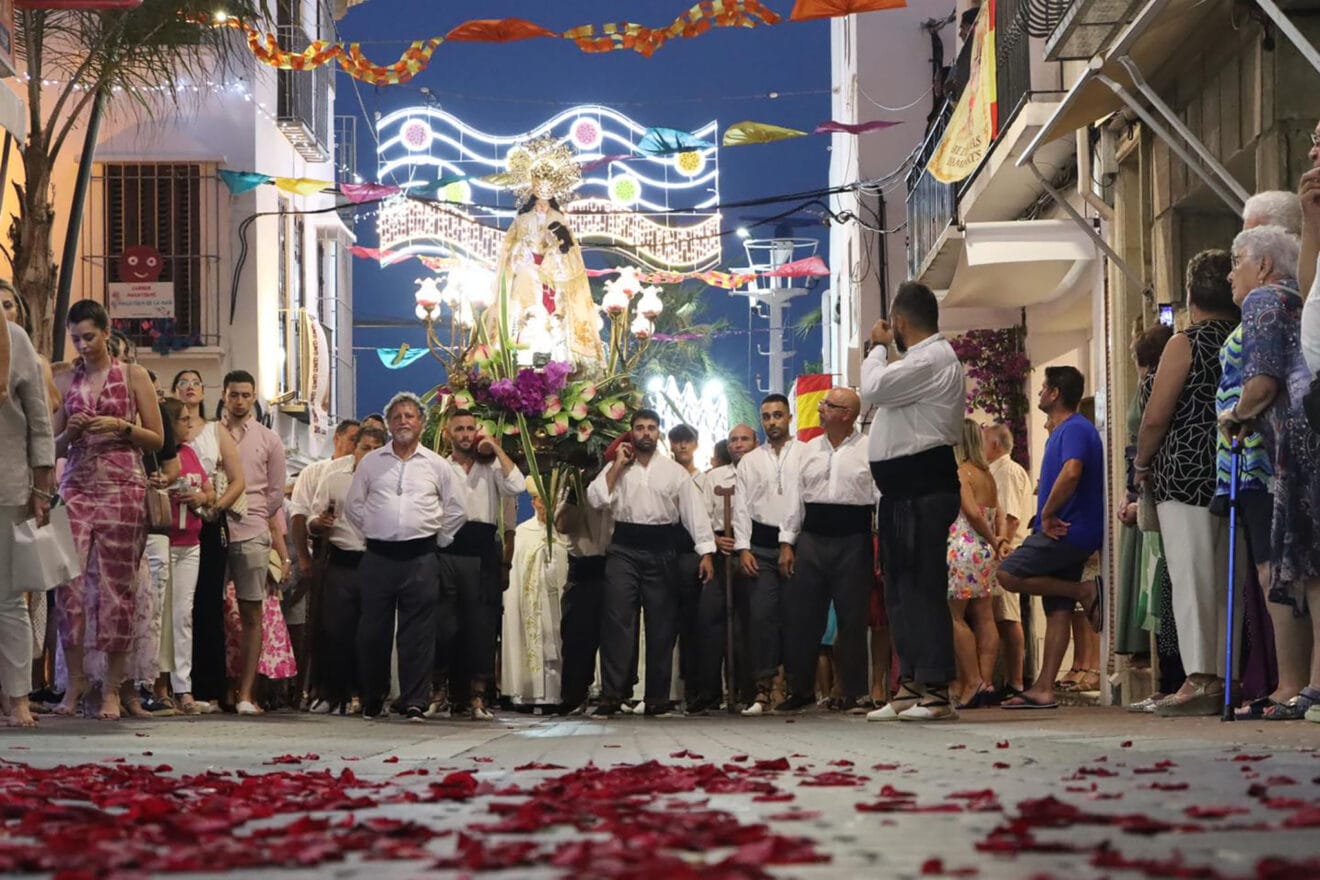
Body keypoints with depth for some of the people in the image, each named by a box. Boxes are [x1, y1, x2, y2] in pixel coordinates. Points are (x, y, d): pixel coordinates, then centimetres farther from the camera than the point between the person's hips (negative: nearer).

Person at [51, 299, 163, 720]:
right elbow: (55, 446, 15)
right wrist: (71, 432, -7)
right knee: (69, 581, -9)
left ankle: (112, 688, 1)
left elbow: (156, 438, 6)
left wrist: (120, 426, -11)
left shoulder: (133, 375, 6)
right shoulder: (65, 381, 13)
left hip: (122, 486, -2)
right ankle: (75, 677, 2)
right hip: (76, 485, 2)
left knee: (115, 586, -4)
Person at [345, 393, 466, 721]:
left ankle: (415, 702, -1)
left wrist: (439, 539, 10)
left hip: (420, 558, -1)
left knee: (418, 632, -3)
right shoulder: (371, 462, 10)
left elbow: (457, 509, 14)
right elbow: (353, 505, 16)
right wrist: (371, 531, 10)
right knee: (373, 629, 2)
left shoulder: (437, 465, 8)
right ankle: (372, 700, 14)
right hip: (379, 556, 1)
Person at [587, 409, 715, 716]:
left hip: (661, 549, 1)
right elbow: (595, 498, -4)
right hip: (623, 549, -1)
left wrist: (706, 553, -2)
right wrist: (618, 465, -5)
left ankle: (657, 697, 10)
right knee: (617, 619, -9)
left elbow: (694, 510, 6)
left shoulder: (674, 471, 9)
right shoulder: (616, 468, 9)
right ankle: (612, 693, -9)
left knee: (661, 624, 4)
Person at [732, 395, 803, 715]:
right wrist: (743, 548, 0)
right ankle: (763, 689, -7)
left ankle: (802, 686, 8)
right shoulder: (749, 461, 16)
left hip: (797, 543, -2)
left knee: (798, 617, -1)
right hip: (761, 545, 2)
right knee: (761, 615, -7)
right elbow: (741, 506, 12)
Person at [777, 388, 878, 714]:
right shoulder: (807, 450, 13)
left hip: (854, 540, -3)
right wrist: (787, 543, 4)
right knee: (801, 617, 2)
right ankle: (801, 689, 14)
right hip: (812, 539, 3)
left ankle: (854, 693, 9)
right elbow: (793, 497, 11)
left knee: (853, 619, 1)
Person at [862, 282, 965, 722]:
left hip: (921, 489, -11)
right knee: (900, 587, 12)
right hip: (904, 488, 11)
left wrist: (879, 347, -4)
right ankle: (910, 685, 16)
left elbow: (872, 390, -20)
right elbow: (879, 396, 22)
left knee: (922, 586, -10)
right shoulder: (924, 358, 21)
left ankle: (935, 690, -9)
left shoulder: (932, 360, -14)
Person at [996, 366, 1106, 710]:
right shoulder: (1063, 431, 20)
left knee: (1009, 575, -14)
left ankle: (1085, 591, -10)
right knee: (1057, 612, 6)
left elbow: (1071, 474, -30)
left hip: (1069, 531, -10)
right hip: (1068, 533, 10)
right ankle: (1043, 689, 4)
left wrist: (1046, 515, -20)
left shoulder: (1074, 430, -12)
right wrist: (1050, 518, 13)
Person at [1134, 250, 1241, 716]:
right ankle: (1227, 676, 10)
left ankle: (1200, 681, -11)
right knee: (1228, 579, 10)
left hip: (1186, 472, -6)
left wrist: (1141, 464, 5)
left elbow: (1155, 418, -9)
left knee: (1191, 576, -6)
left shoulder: (1186, 343, -7)